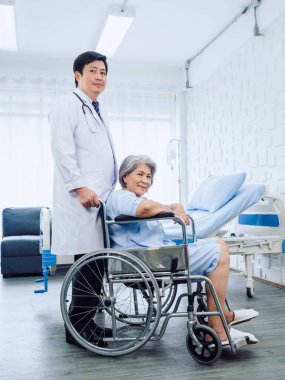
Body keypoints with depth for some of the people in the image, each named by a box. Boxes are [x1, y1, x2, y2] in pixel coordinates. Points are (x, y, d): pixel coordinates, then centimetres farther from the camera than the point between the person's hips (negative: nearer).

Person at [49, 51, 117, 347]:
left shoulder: (98, 113, 26)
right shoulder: (68, 104, -1)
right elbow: (62, 149, -13)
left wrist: (112, 189, 17)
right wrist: (80, 186, -19)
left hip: (100, 199, 9)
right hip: (82, 199, -8)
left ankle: (87, 322, 19)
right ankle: (77, 329, 4)